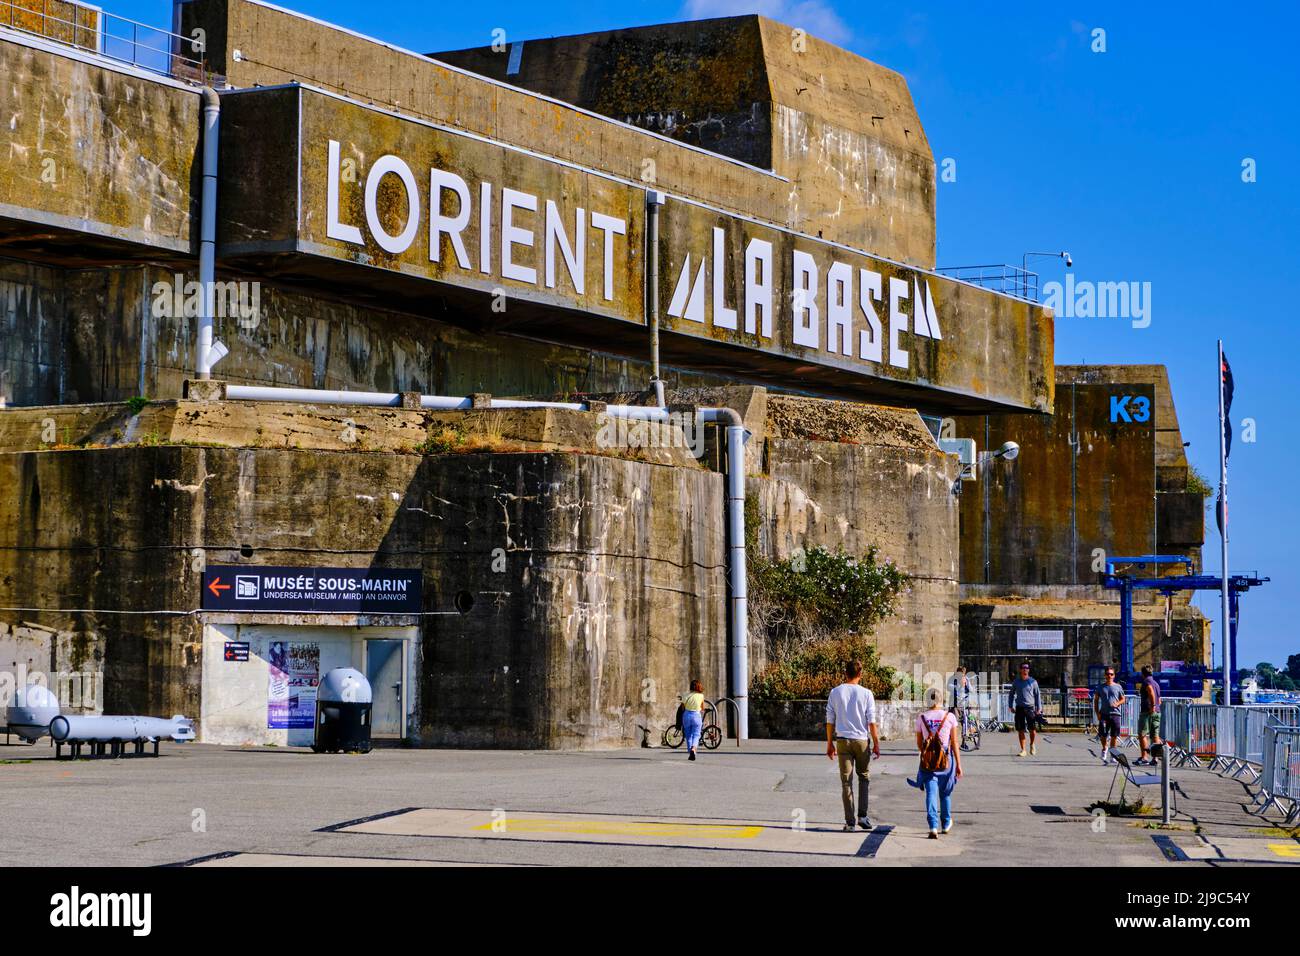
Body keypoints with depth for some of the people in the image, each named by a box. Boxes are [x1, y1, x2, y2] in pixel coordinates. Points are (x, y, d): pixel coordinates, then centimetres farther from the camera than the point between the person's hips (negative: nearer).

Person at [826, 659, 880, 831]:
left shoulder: (835, 693, 2)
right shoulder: (866, 694, -3)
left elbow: (830, 721, 4)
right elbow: (871, 722, -4)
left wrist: (830, 743, 12)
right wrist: (876, 744, 3)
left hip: (842, 740, 1)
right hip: (861, 740, -1)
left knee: (846, 781, 3)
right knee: (864, 778, 14)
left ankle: (849, 821, 1)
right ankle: (862, 816, 6)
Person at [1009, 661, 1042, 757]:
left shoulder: (1033, 682, 6)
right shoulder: (1016, 682, 9)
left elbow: (1037, 695, 9)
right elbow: (1011, 694, 19)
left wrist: (1039, 708, 3)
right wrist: (1011, 706, 9)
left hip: (1030, 707, -1)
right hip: (1019, 708, 1)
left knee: (1033, 729, -9)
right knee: (1021, 730, -1)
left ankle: (1032, 744, 18)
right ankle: (1023, 750, 7)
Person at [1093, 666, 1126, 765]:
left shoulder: (1118, 687, 8)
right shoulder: (1101, 687, 8)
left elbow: (1123, 699, 12)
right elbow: (1096, 700, 10)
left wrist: (1117, 704, -10)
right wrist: (1097, 713, -1)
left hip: (1115, 713, 0)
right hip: (1104, 714, 0)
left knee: (1114, 735, -1)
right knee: (1102, 734, -5)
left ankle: (1112, 753, 9)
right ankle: (1104, 748, 23)